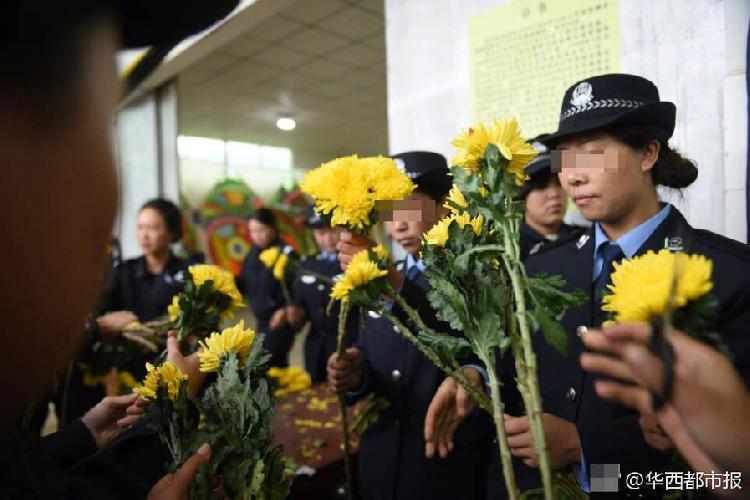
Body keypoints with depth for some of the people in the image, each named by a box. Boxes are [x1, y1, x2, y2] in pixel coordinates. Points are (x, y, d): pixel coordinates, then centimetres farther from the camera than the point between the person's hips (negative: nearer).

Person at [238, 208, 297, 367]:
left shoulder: (286, 253, -13)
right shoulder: (253, 254, 7)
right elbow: (246, 286, 11)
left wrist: (286, 310, -27)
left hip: (279, 321, -6)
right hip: (261, 320, 6)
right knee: (277, 364, 15)